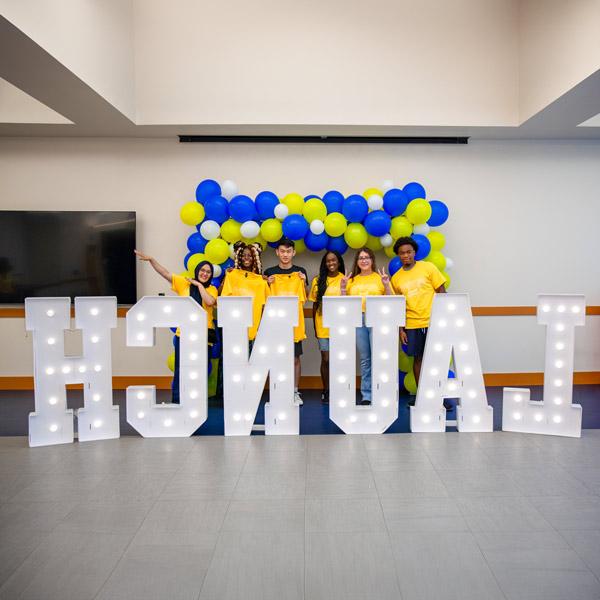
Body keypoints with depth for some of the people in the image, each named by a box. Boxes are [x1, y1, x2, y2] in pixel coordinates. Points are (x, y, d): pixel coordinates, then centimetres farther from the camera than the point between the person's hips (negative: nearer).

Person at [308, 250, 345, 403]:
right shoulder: (318, 281, 4)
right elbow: (315, 306, 7)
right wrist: (315, 328, 6)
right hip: (323, 326, 1)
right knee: (326, 359, 4)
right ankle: (326, 391, 17)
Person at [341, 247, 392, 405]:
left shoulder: (380, 277, 5)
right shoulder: (352, 280, 14)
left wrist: (386, 285, -12)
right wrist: (343, 288, -1)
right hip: (358, 320, 3)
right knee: (365, 359, 8)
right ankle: (366, 395, 14)